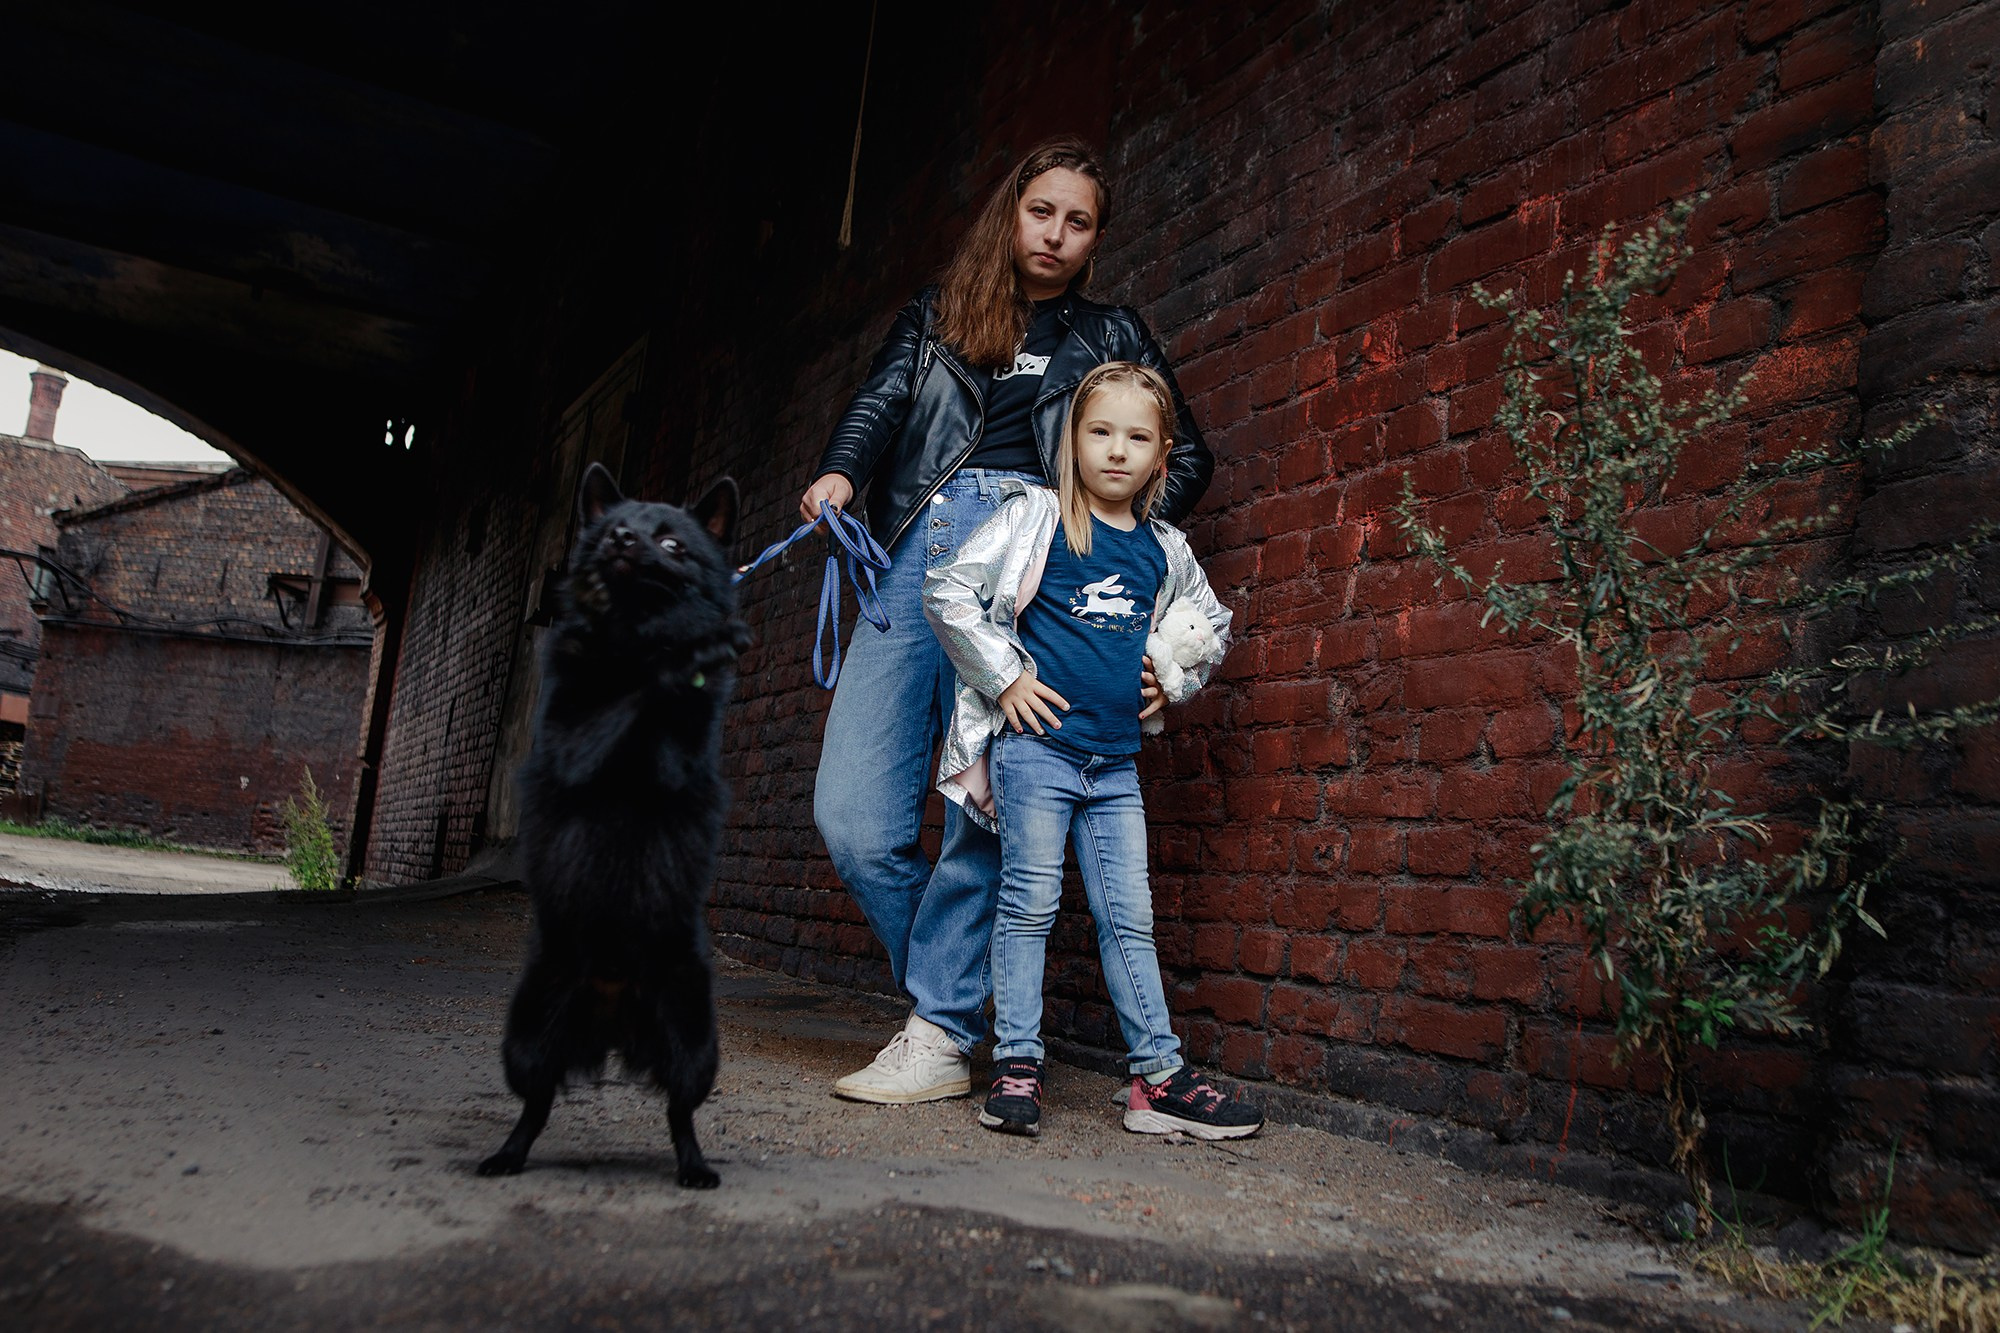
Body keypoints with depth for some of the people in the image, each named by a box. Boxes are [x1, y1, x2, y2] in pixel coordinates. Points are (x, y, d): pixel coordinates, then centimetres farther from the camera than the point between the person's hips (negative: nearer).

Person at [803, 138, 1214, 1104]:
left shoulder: (1112, 336, 23)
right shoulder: (935, 315, 27)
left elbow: (1187, 460, 20)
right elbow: (879, 402, 10)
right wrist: (839, 473, -11)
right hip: (916, 555, 2)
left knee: (983, 805, -12)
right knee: (852, 815, -9)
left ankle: (941, 1033, -3)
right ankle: (947, 988, 9)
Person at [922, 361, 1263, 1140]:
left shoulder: (1165, 551, 12)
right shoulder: (1036, 517, -2)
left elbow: (1212, 624, 29)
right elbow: (948, 590, -7)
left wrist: (1174, 682, 12)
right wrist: (1003, 677, -9)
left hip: (1116, 762, 4)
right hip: (1037, 747, -4)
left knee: (1130, 919, 6)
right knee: (1030, 905, -1)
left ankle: (1158, 1076, 11)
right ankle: (1016, 1067, 9)